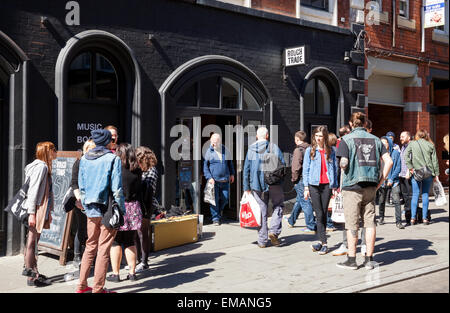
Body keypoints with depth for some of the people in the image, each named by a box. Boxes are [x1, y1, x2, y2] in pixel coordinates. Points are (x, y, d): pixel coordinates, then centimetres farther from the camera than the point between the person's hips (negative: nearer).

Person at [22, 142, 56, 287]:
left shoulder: (44, 166, 17)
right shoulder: (41, 166, -13)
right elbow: (33, 190, -18)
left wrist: (48, 212, 22)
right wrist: (32, 213, -22)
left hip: (41, 210, 10)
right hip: (36, 210, -10)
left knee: (33, 241, 14)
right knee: (32, 241, -4)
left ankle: (32, 271, 22)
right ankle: (31, 277, 0)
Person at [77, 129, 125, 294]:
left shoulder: (84, 159, 7)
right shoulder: (113, 159, -10)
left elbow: (81, 187, 11)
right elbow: (116, 189, -12)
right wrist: (122, 210, -5)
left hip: (91, 210, 5)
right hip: (108, 209, -5)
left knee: (90, 246, 17)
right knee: (103, 249, 2)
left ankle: (82, 285, 21)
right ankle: (98, 289, 8)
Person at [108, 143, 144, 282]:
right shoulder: (137, 171, 3)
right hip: (133, 208, 4)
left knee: (116, 242, 5)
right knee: (130, 242, 12)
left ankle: (115, 273, 9)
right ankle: (132, 272, 16)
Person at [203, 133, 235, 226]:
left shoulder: (225, 150, 8)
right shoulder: (209, 152, -1)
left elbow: (230, 162, 22)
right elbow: (205, 166, 0)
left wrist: (232, 174, 18)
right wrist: (209, 178, -10)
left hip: (225, 180, 3)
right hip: (213, 180, -3)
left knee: (225, 199, 5)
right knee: (214, 199, -3)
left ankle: (219, 211, 33)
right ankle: (215, 218, 6)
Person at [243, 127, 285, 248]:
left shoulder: (250, 149, 4)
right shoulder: (274, 147, -2)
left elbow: (246, 169, 5)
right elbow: (283, 164, -3)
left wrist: (246, 188, 9)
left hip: (257, 185, 2)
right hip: (274, 183, -2)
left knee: (261, 210, 7)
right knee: (278, 206, 14)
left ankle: (262, 240, 8)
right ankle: (274, 231, -3)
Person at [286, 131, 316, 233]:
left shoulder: (298, 150, -13)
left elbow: (296, 167, -17)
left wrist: (294, 179, -7)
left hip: (301, 179, -8)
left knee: (305, 202, -3)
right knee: (299, 200, 21)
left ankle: (311, 227, -2)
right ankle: (291, 221, 38)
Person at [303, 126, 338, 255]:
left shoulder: (331, 151, 8)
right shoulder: (310, 150, 5)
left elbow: (334, 168, 10)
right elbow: (306, 169, 5)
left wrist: (334, 186, 5)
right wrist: (306, 187, 0)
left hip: (327, 185, 1)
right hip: (314, 185, -1)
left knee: (324, 214, 4)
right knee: (319, 214, -4)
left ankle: (320, 241, 12)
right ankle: (324, 243, -2)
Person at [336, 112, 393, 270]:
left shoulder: (346, 139, -4)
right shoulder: (375, 139, 9)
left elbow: (343, 163, -14)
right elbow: (388, 161, 3)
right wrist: (380, 181, 7)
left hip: (352, 186, -4)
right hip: (371, 187, 4)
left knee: (352, 224, 3)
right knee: (370, 222, 9)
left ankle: (351, 259, 7)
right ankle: (369, 259, 13)